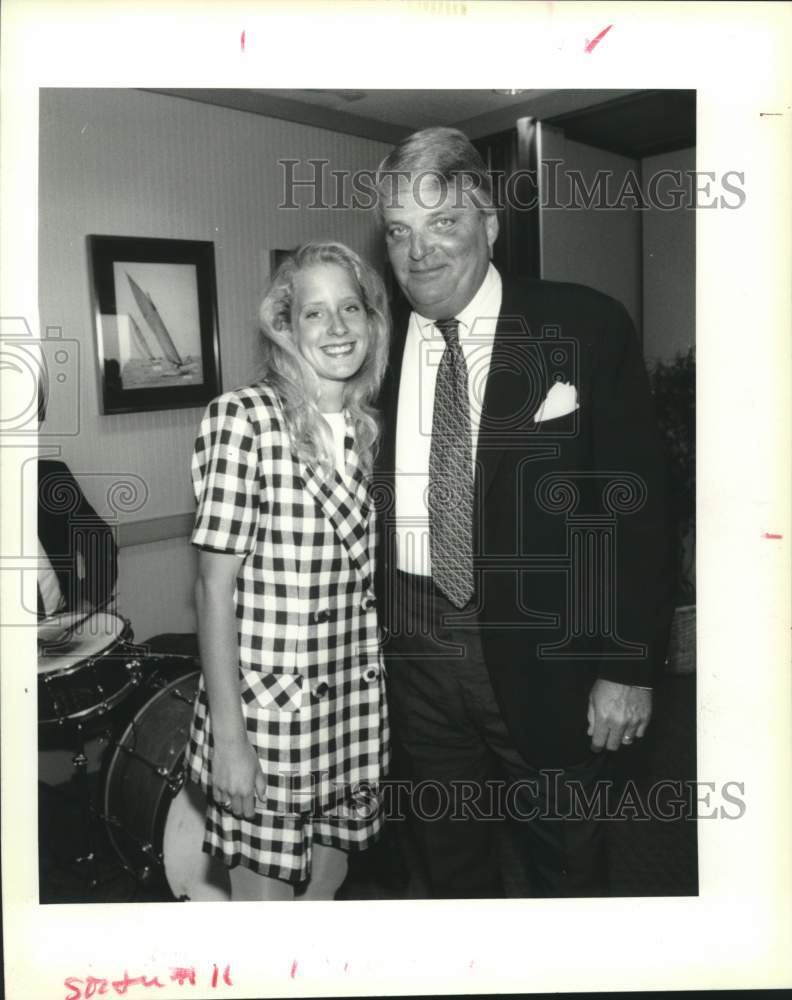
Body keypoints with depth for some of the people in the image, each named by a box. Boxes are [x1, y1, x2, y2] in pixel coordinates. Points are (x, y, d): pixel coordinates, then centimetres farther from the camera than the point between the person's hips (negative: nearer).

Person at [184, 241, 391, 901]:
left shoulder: (373, 430, 4)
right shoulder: (242, 418, -13)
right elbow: (216, 587, -14)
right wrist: (228, 737, -15)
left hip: (355, 710, 6)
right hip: (265, 707, -5)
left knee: (328, 881, 20)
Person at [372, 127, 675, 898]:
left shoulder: (585, 327, -9)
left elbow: (636, 503, -8)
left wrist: (628, 667, -10)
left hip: (539, 648, -2)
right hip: (412, 642, 3)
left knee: (564, 860, 17)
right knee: (448, 855, 22)